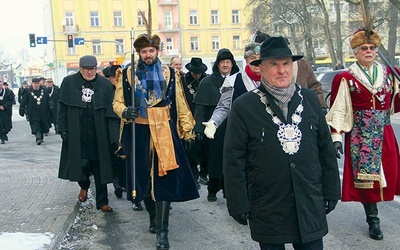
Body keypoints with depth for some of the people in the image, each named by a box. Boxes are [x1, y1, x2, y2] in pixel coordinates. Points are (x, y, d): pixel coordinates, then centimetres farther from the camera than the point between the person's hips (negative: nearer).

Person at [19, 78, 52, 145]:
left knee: (42, 125, 10)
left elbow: (48, 99, 16)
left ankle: (41, 138, 24)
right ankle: (38, 138, -23)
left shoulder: (44, 90, 5)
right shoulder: (28, 91, -3)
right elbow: (23, 102, 1)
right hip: (33, 113, -3)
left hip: (43, 112, 4)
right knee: (35, 125, -15)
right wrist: (22, 110, -2)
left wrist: (50, 103, -1)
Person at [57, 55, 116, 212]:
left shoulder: (105, 85, 3)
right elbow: (62, 109, 4)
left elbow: (110, 111, 1)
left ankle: (102, 202, 15)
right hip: (77, 133, -1)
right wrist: (63, 129, -2)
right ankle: (84, 186, 29)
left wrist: (111, 133, -6)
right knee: (82, 163, -6)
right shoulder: (69, 83, 2)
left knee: (99, 166, 4)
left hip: (98, 134, 1)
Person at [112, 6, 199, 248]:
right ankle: (154, 218, 33)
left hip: (165, 131, -1)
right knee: (144, 177, 11)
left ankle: (162, 231, -2)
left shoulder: (170, 73, 4)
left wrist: (188, 130, 5)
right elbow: (117, 102, 7)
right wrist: (125, 111, -16)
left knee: (164, 178, -5)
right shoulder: (128, 74, 4)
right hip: (139, 133, 1)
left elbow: (180, 103, 6)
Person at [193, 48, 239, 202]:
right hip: (214, 128, -2)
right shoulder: (207, 82, 1)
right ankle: (212, 190, 15)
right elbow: (200, 107, -2)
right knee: (214, 159, 3)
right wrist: (199, 129, -10)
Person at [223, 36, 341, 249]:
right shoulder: (243, 106, -6)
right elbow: (233, 161, -5)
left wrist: (331, 192, 10)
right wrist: (239, 205, -6)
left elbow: (326, 149, 10)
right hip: (267, 209, -3)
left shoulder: (309, 99, 5)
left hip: (310, 206, 3)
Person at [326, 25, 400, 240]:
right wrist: (336, 137, -12)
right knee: (365, 175, -1)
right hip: (360, 134, -4)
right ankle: (373, 220, 12)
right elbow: (338, 110, -7)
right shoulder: (346, 79, -5)